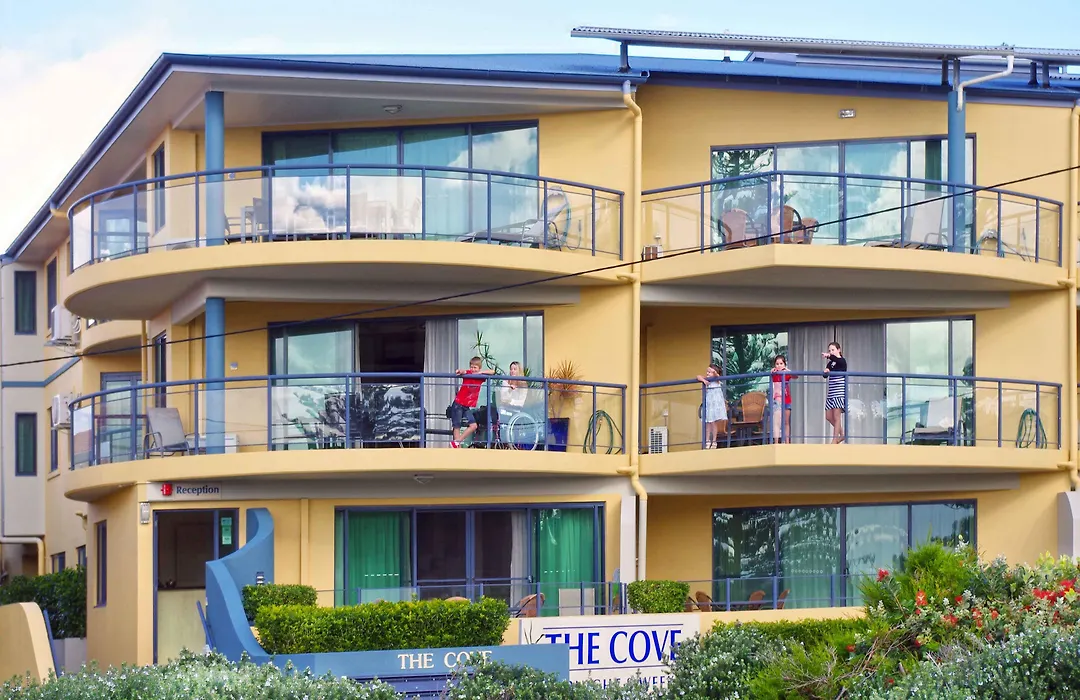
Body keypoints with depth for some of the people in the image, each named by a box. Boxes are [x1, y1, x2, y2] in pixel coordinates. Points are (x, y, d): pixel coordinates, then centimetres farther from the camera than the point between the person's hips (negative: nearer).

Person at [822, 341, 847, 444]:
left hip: (840, 392, -7)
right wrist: (826, 371, -19)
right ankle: (842, 434, 22)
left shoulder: (842, 361, -4)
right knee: (828, 416, 6)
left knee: (836, 417, -7)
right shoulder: (830, 363, 15)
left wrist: (829, 356, -48)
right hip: (831, 393, 7)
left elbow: (837, 360, -28)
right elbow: (826, 375, 4)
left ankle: (835, 440, -4)